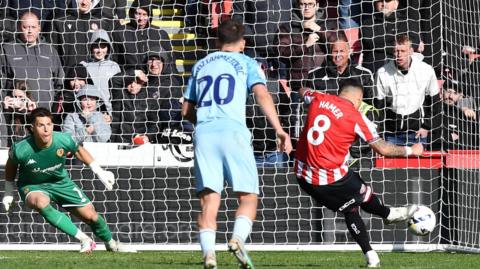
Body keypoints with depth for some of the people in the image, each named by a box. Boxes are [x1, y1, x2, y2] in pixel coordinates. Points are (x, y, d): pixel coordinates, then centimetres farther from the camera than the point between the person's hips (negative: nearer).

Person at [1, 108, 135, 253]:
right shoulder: (21, 150, -29)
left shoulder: (63, 140, -24)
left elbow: (78, 150, 1)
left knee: (91, 216, 1)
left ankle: (111, 244, 36)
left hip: (60, 182, 2)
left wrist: (100, 172, 4)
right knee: (41, 202, -38)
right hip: (32, 186, -2)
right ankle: (84, 239, -27)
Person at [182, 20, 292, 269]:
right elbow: (262, 94, -5)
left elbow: (186, 110, 25)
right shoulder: (246, 63, 12)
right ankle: (238, 238, -24)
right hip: (233, 131, -3)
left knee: (209, 199, 0)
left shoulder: (201, 65, 23)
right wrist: (279, 130, -11)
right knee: (248, 197, 2)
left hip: (203, 133, 3)